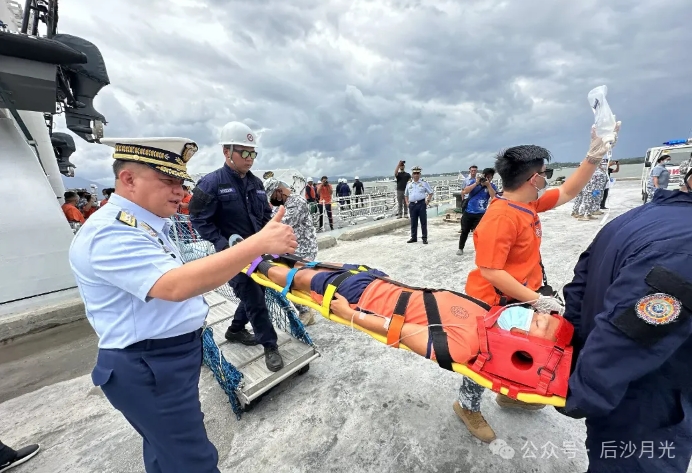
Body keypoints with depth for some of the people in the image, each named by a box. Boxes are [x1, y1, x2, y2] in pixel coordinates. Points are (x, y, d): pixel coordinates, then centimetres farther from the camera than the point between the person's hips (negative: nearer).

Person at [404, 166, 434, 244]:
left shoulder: (424, 183, 4)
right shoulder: (409, 184, 12)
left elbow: (430, 193, 8)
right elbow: (406, 195, 23)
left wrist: (428, 200, -3)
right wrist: (407, 202, 10)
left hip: (421, 204, -3)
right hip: (412, 205, 3)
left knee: (423, 222, 0)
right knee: (413, 222, 9)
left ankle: (424, 238, 7)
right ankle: (413, 237, 19)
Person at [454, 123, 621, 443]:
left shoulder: (529, 203, 0)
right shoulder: (500, 218, -30)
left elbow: (567, 193, 16)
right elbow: (490, 272, -32)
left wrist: (594, 156, 8)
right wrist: (536, 300, -26)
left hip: (523, 296, 9)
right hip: (495, 304, -9)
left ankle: (509, 395, 54)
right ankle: (467, 407, 40)